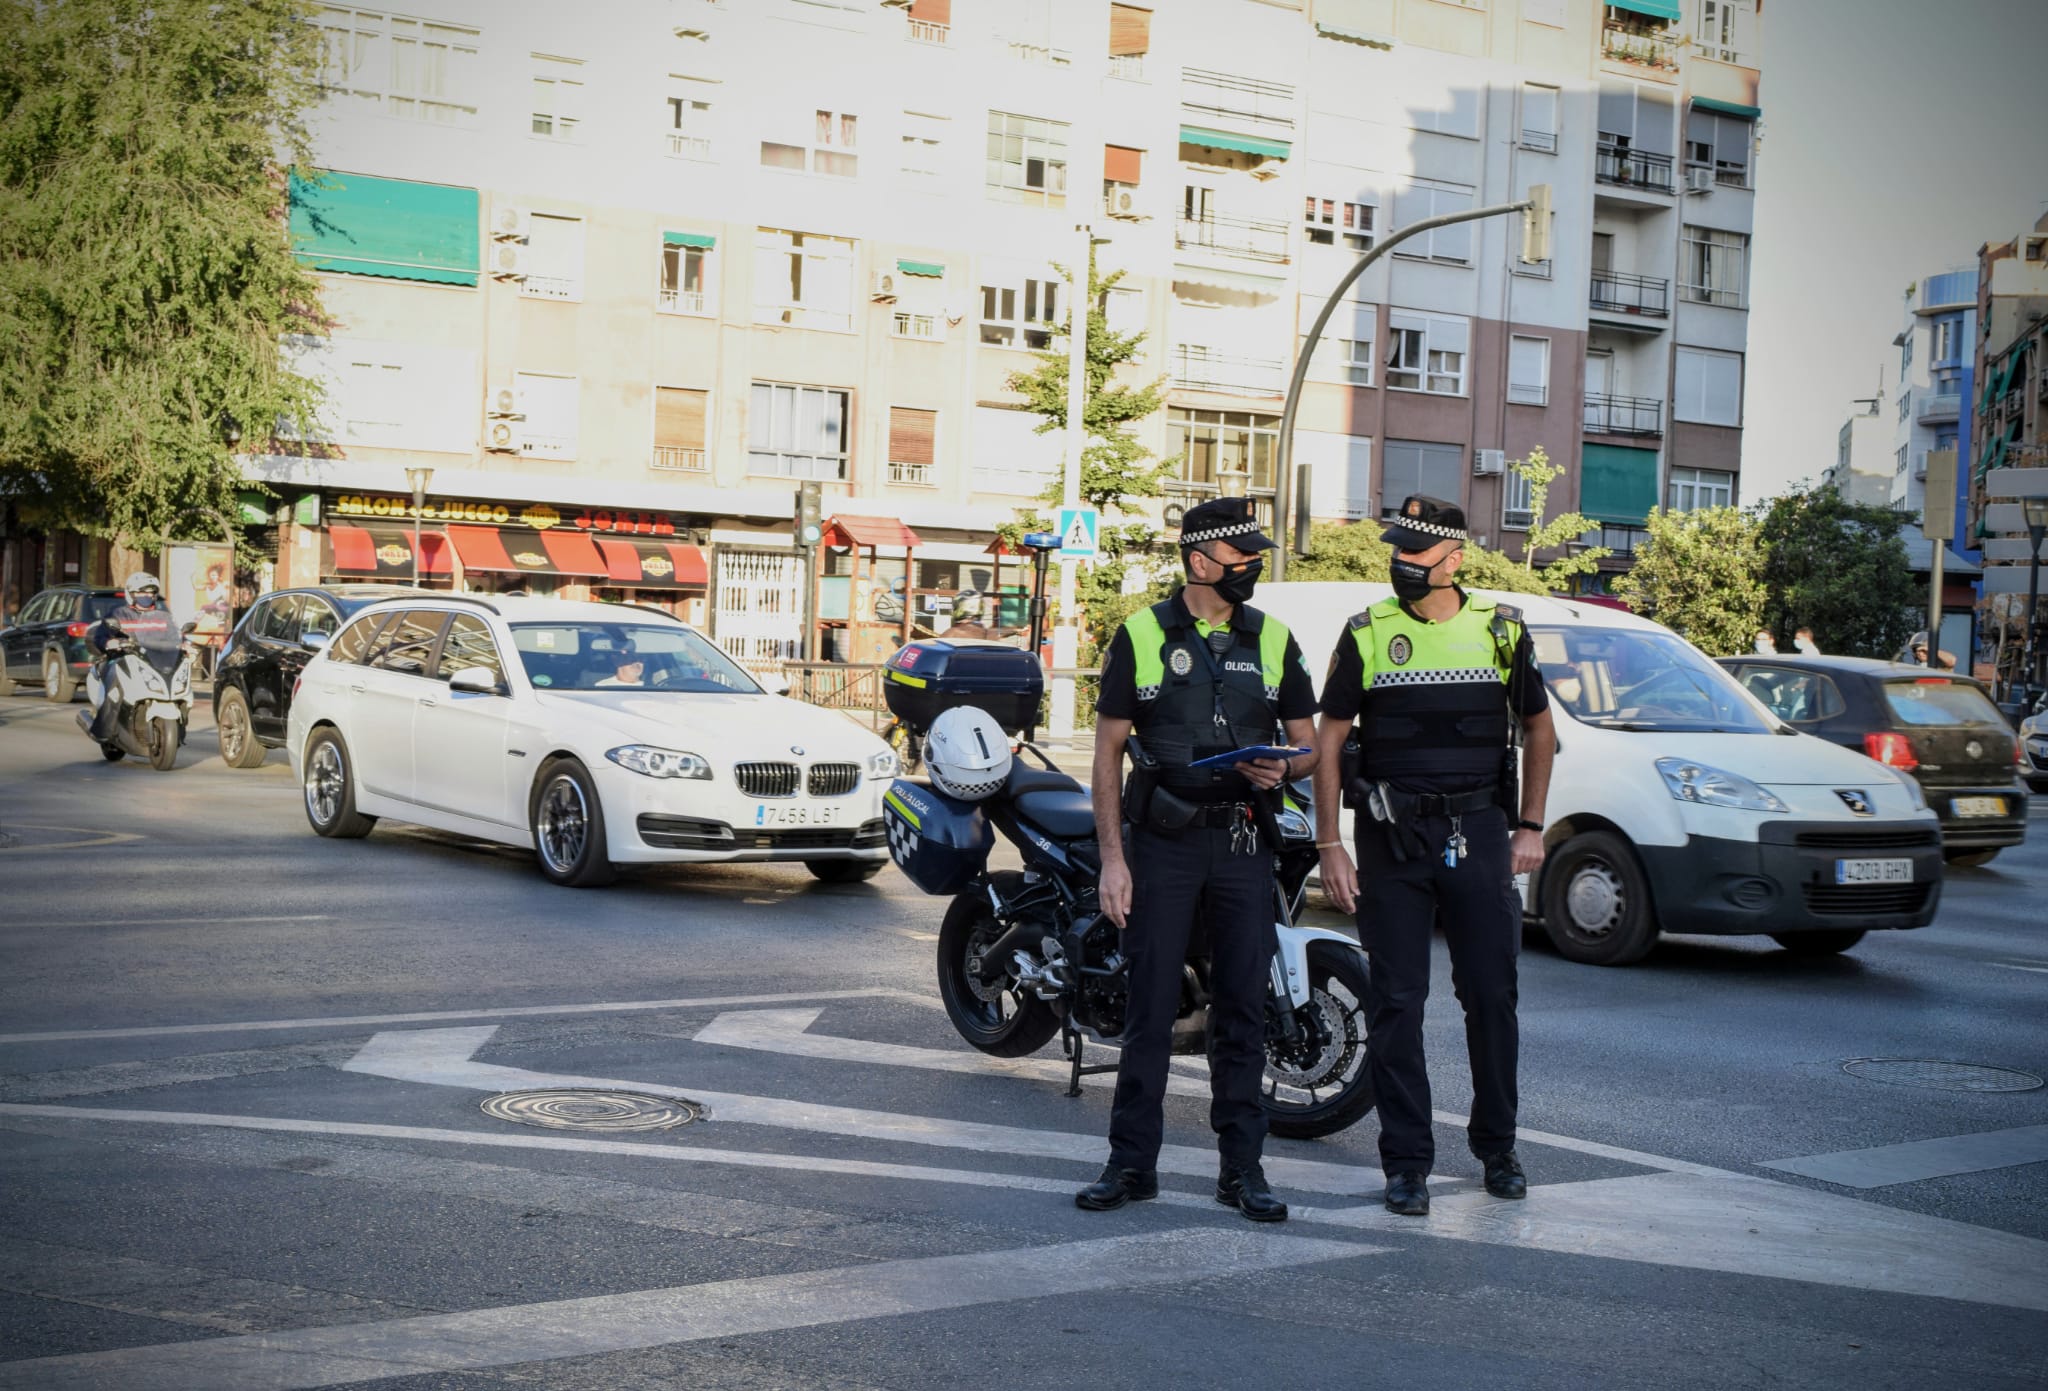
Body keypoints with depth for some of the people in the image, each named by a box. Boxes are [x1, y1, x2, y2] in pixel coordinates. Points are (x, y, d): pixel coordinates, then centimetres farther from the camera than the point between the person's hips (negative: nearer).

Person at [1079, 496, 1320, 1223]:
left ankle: (1242, 1167, 13)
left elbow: (1310, 744, 13)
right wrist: (1112, 857, -5)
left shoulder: (1273, 639, 9)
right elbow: (1108, 750, 2)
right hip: (1163, 842, -2)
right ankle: (1132, 1163, 10)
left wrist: (1283, 768, -11)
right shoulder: (1141, 635, 1)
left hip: (1243, 842, 2)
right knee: (1149, 1008, 0)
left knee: (1242, 1011, 4)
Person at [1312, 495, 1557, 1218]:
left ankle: (1497, 1146, 23)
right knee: (1397, 1002, 0)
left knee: (1491, 995, 5)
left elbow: (1538, 728, 14)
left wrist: (1530, 827, 5)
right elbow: (1329, 739, 3)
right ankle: (1406, 1162, 9)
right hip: (1391, 835, -1)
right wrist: (1330, 844, -3)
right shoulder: (1367, 633, 2)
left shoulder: (1500, 629, 4)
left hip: (1478, 832, 1)